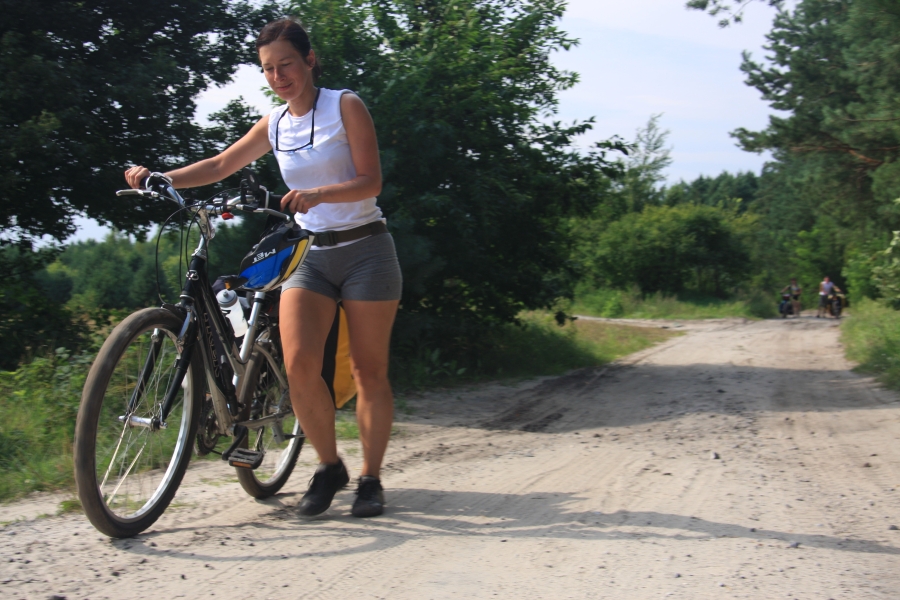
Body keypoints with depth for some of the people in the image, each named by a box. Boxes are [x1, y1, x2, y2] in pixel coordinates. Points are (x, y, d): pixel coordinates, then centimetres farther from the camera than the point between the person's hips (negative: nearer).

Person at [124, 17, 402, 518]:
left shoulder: (345, 106, -5)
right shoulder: (275, 125, 9)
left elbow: (371, 181, -12)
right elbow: (220, 166, 13)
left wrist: (318, 193, -29)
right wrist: (158, 178, -2)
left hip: (366, 251, -4)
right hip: (312, 256, 4)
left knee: (369, 370, -1)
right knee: (299, 364, -14)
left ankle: (371, 478, 12)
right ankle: (329, 466, 5)